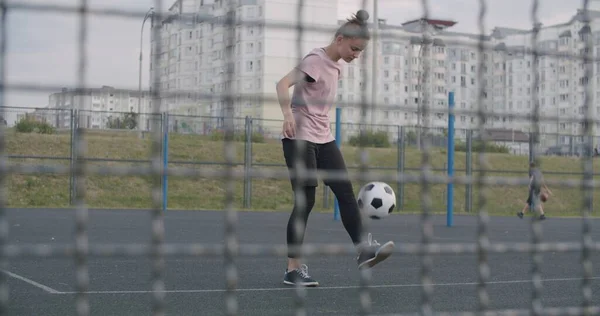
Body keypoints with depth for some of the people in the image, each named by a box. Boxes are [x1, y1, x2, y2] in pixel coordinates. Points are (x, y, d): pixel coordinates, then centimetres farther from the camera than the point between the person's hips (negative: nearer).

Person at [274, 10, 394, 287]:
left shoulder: (335, 66, 12)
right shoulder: (316, 60, -13)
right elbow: (283, 84, -26)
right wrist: (288, 114, -41)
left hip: (323, 139, 8)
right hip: (300, 138, -8)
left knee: (346, 192, -4)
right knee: (305, 201, -7)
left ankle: (364, 251, -6)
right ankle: (293, 269, 0)